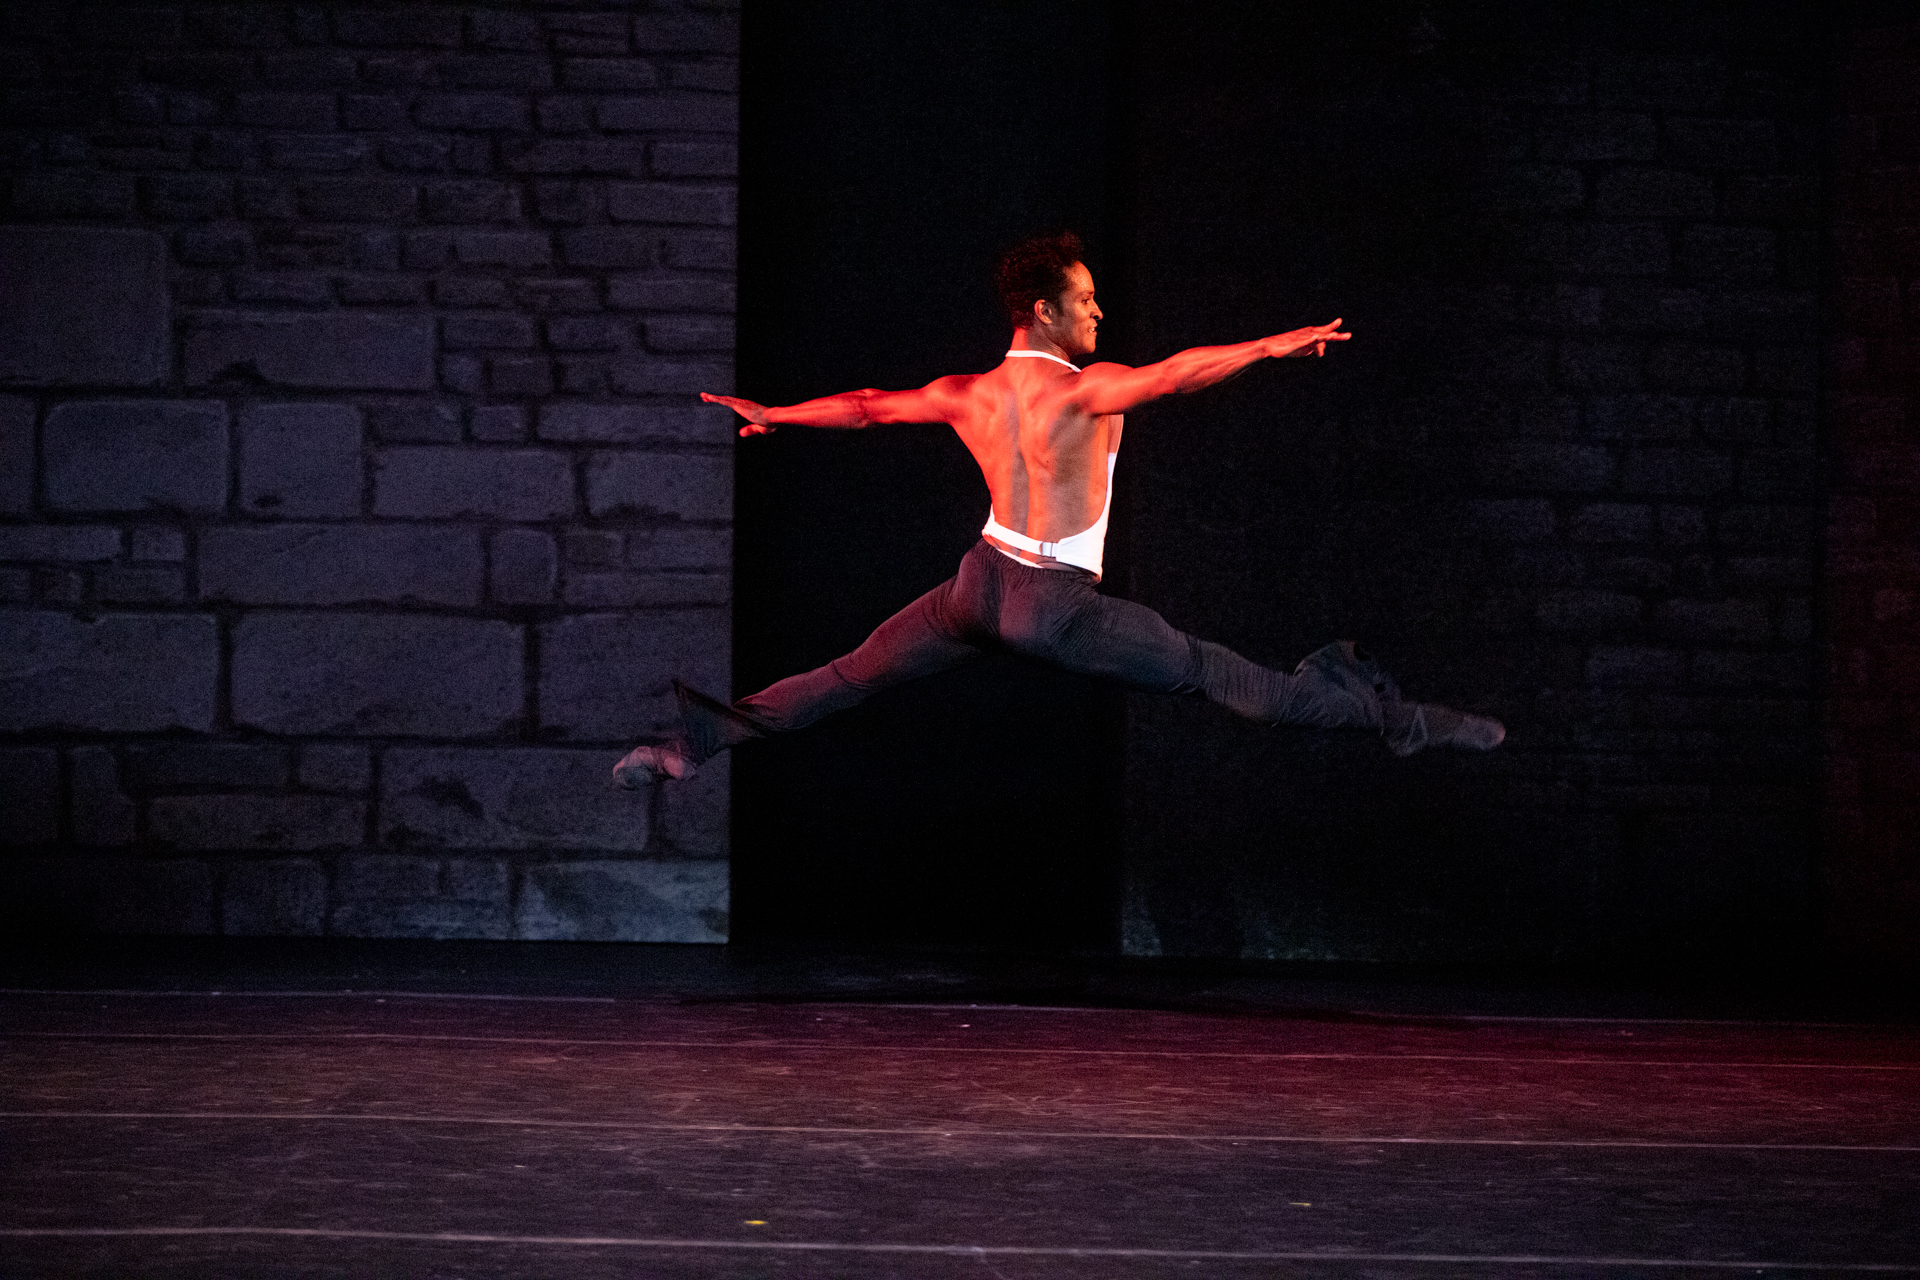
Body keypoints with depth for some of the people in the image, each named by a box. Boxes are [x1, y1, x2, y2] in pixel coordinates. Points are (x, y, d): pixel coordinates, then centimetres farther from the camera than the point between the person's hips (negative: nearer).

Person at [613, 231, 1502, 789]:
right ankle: (1393, 720, 0)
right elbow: (1175, 375, -29)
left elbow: (867, 406, 15)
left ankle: (697, 740, 15)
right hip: (1054, 606, -6)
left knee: (849, 677, 17)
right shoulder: (1085, 391, -15)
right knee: (1215, 673, -3)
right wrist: (1271, 347, -30)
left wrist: (773, 416, 29)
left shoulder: (969, 396, 4)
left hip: (980, 583, 6)